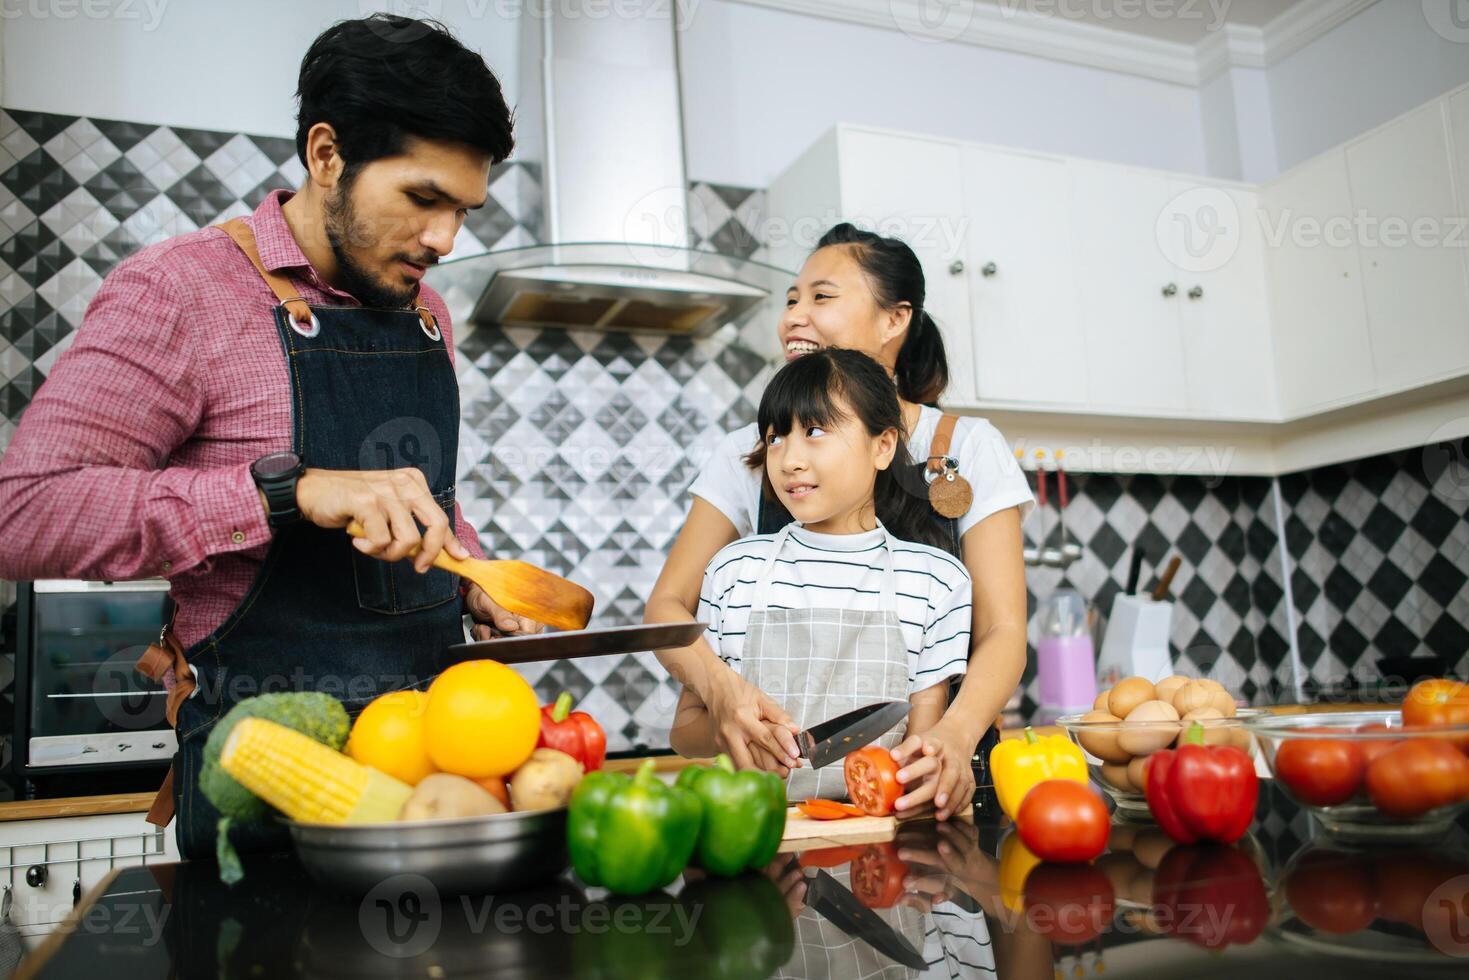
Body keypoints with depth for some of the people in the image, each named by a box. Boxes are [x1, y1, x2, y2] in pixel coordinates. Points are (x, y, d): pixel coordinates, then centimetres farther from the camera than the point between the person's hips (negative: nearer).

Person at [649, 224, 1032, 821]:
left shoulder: (967, 448, 3)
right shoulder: (748, 455, 7)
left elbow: (1002, 630, -4)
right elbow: (667, 605, 0)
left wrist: (955, 735, -25)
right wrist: (720, 686, -23)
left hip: (924, 774, -1)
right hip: (785, 767, 2)